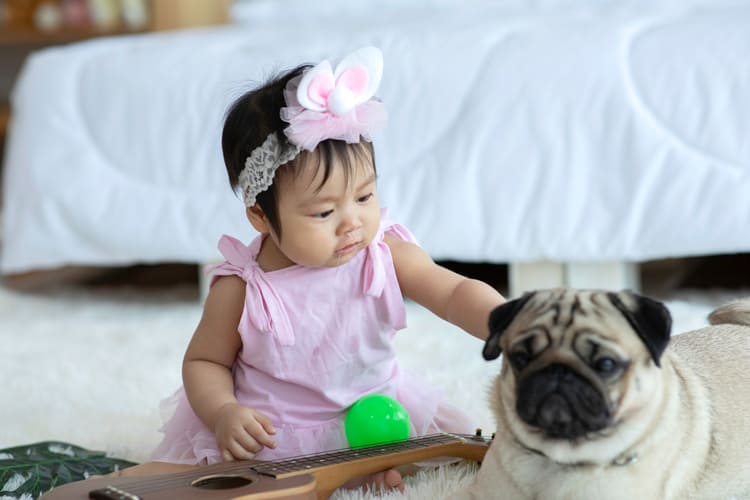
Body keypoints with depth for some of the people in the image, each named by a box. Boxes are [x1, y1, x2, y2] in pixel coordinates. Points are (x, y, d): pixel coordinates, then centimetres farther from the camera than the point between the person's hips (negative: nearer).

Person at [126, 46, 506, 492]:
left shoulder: (387, 256, -12)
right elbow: (204, 360, -3)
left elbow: (456, 294, -20)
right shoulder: (241, 289, -16)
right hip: (266, 435, -1)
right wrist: (223, 413, -23)